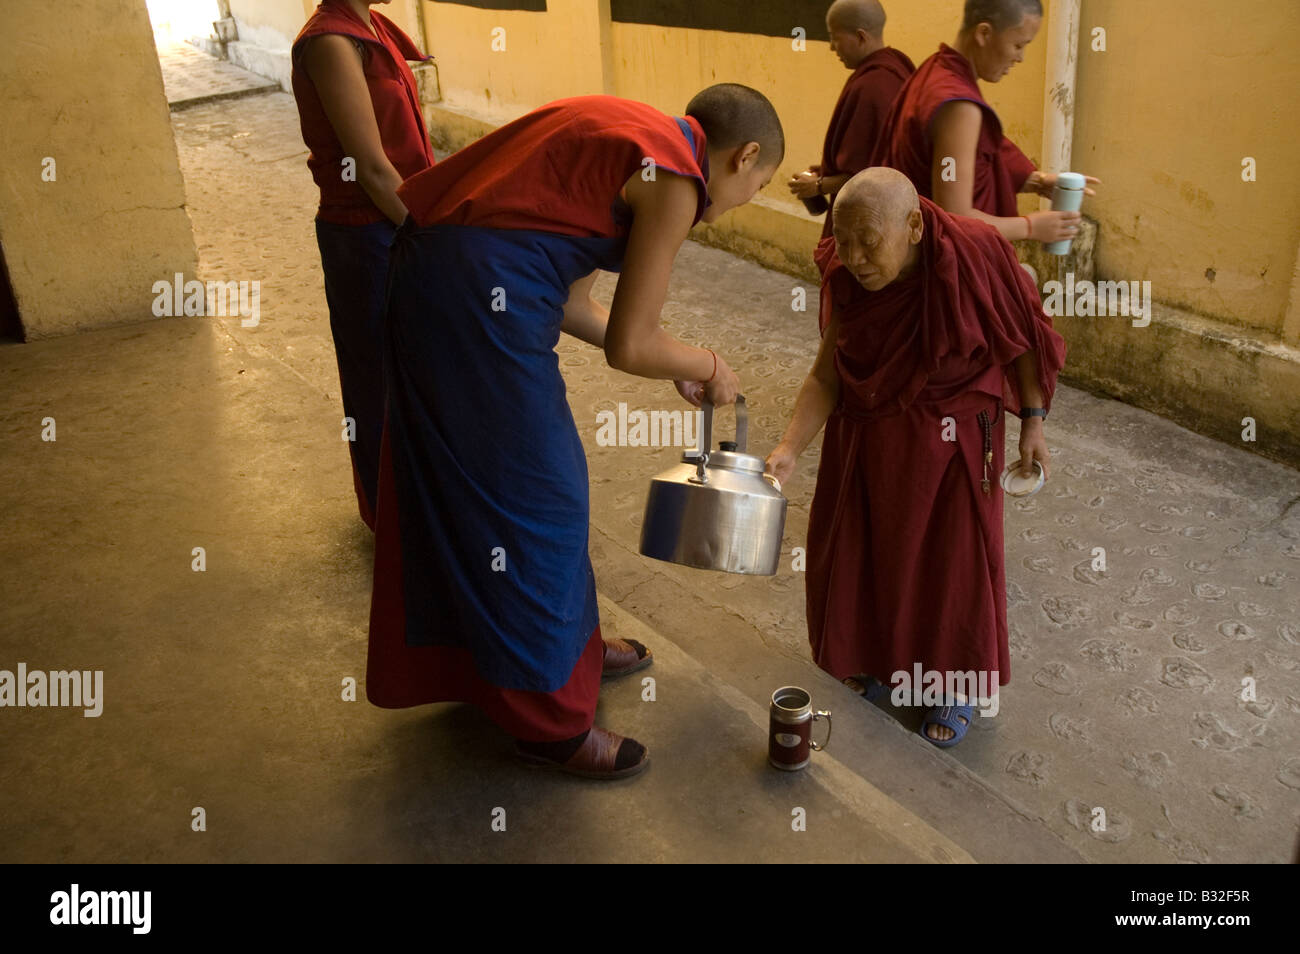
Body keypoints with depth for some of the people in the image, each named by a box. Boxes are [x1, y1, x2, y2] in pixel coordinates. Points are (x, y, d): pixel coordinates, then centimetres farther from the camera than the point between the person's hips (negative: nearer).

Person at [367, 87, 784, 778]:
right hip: (479, 297, -10)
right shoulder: (675, 181, -9)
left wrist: (677, 362, 20)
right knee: (532, 496, 3)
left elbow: (571, 303, 18)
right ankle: (550, 720, 21)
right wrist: (708, 368, 8)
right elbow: (628, 346, -10)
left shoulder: (630, 133, 18)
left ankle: (566, 643, 43)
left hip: (426, 267, 10)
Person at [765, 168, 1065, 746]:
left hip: (952, 440, -3)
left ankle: (959, 686, 30)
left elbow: (1024, 339, -11)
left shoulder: (971, 258, -25)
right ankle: (875, 656, 41)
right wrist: (788, 450, -23)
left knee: (953, 558, 7)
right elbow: (826, 376, -12)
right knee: (862, 548, 14)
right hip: (867, 437, 4)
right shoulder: (848, 280, -14)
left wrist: (1032, 424, -8)